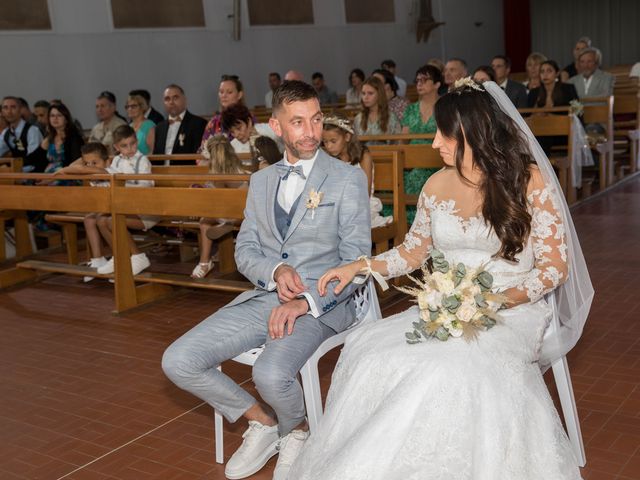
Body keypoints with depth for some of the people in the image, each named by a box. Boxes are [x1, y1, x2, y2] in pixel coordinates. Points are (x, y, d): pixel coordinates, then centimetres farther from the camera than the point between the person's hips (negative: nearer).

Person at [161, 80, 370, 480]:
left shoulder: (348, 178, -1)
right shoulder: (261, 181, 15)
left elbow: (355, 259, -6)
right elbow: (244, 250, 12)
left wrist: (306, 301, -19)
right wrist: (275, 270, -11)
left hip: (321, 305, -5)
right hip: (263, 297, 5)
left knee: (271, 373, -33)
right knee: (178, 362, -11)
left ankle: (296, 432, 5)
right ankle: (261, 421, 11)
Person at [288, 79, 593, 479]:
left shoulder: (529, 181, -4)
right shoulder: (438, 185, 9)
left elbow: (555, 267, -5)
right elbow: (414, 251, 18)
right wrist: (360, 267, 2)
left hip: (512, 311, -4)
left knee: (455, 365, -36)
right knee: (369, 351, -25)